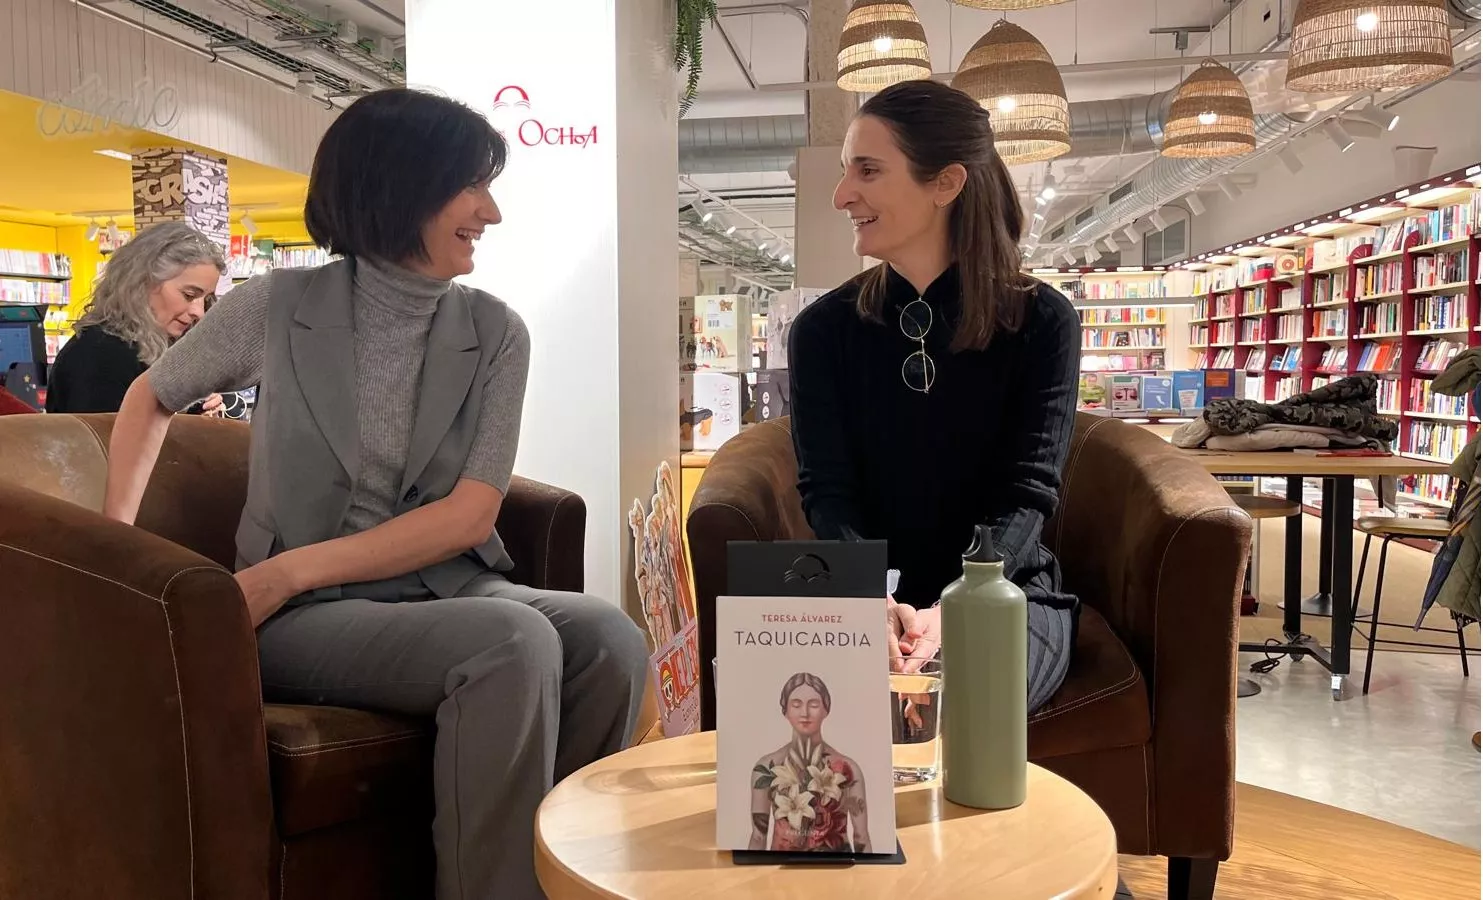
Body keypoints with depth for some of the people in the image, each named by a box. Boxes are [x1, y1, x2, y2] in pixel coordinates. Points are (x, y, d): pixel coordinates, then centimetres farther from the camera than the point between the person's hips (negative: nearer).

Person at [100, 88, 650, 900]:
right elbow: (151, 399, 17)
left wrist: (291, 570, -13)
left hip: (451, 591, 3)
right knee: (517, 641, -33)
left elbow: (470, 515, -6)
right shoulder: (281, 306, -1)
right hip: (311, 617, -2)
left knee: (609, 640, -28)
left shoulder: (496, 335, 2)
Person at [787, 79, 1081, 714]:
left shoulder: (1042, 323, -4)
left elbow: (1026, 494, -11)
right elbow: (827, 493, -6)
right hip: (865, 598, 1)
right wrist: (875, 603, -28)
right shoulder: (822, 331, 1)